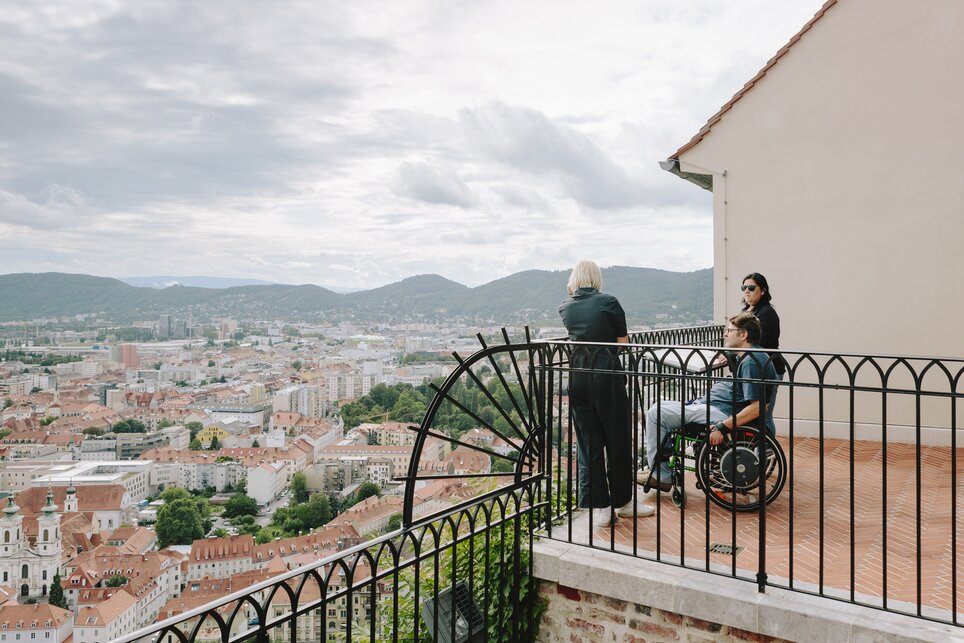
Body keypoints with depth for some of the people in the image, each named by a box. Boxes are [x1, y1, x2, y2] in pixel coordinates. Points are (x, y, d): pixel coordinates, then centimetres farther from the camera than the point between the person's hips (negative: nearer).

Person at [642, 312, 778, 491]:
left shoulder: (751, 362, -20)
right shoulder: (746, 357, 14)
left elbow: (758, 407, -27)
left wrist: (722, 427, -27)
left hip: (721, 412, -12)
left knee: (655, 413, -11)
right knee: (661, 408, 17)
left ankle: (660, 477, -2)